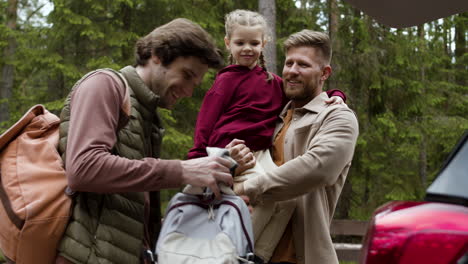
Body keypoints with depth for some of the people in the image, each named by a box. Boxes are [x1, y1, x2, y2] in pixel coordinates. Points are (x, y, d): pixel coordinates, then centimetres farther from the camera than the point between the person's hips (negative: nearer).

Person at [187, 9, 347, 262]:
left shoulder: (273, 82, 19)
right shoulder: (228, 79, 1)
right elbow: (206, 119, -2)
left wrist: (334, 95, 11)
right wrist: (197, 158, -8)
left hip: (261, 154, 6)